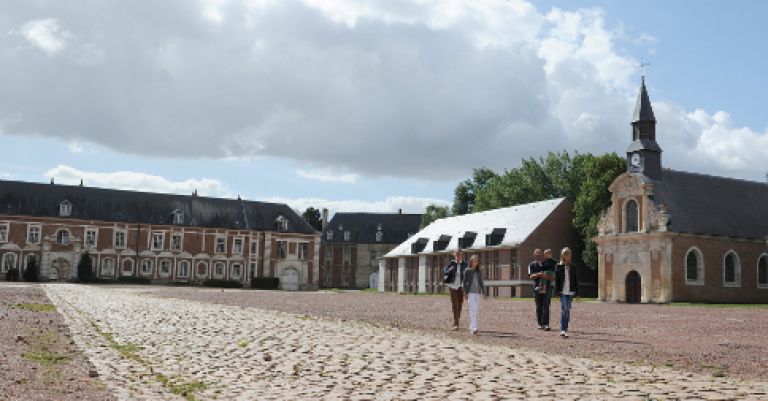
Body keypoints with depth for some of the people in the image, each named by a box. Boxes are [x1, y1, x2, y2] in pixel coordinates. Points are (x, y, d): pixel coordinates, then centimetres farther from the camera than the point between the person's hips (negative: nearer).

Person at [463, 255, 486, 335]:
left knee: (476, 309, 8)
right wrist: (465, 293, -8)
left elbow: (481, 282, 14)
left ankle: (471, 327, 19)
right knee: (473, 309, -15)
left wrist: (483, 292, 7)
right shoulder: (467, 271, -2)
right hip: (470, 292, -5)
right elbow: (464, 283, -1)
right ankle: (474, 328, -18)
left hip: (477, 293, 5)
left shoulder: (479, 272, 9)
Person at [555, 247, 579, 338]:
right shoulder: (559, 267, 1)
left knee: (567, 310, 8)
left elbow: (576, 281, 9)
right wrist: (557, 292, -5)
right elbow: (556, 280, 0)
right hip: (562, 292, -3)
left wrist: (577, 293, 6)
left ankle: (565, 329, 17)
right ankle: (563, 330, -14)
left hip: (570, 292, 3)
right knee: (564, 310, -12)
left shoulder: (573, 267, 8)